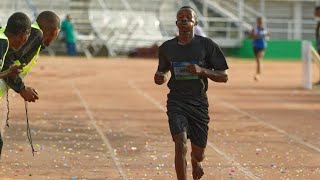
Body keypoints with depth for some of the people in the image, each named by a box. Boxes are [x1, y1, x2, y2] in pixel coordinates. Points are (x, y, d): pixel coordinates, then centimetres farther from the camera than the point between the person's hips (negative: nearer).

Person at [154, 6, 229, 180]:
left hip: (199, 103, 0)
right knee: (180, 144, -22)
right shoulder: (167, 47, 5)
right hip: (176, 102, 0)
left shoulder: (207, 45, -2)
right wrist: (159, 77, -4)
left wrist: (202, 71, -18)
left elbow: (223, 76, -1)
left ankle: (195, 163, 47)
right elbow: (162, 71, 21)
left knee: (198, 154, 9)